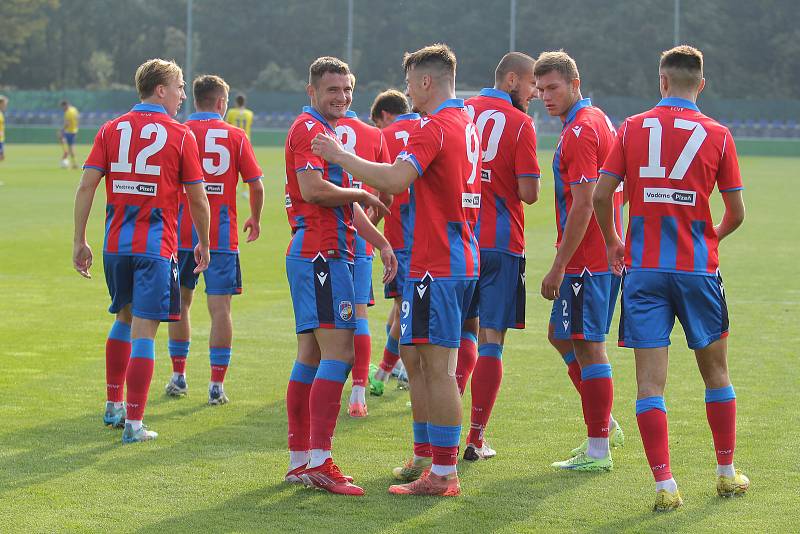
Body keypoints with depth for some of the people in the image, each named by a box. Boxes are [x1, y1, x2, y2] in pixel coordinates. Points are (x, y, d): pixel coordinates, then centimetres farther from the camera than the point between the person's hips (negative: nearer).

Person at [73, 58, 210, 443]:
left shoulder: (111, 130, 6)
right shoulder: (180, 135, -3)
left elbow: (86, 186, -1)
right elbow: (197, 199, -1)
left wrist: (79, 241, 3)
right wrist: (203, 245, 13)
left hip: (116, 243, 4)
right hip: (157, 246, -4)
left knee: (125, 318, 23)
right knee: (143, 330, -3)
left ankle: (113, 406, 29)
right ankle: (133, 424, -5)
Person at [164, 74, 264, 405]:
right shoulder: (236, 136, 0)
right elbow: (256, 185, 0)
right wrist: (255, 220, 16)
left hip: (182, 232, 1)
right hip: (222, 234, -1)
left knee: (180, 303, 15)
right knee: (220, 307, 0)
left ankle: (178, 377, 20)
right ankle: (217, 384, -3)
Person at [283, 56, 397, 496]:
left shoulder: (325, 131, 23)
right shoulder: (310, 129, -9)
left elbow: (345, 204, 25)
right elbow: (313, 189, -23)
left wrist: (382, 244, 17)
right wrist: (362, 195, -8)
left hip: (320, 254, 11)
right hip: (321, 254, -11)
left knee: (311, 356, 11)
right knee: (338, 352, -14)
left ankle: (300, 461, 14)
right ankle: (319, 462, -18)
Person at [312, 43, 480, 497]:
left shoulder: (435, 128, -15)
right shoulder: (467, 124, 16)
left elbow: (394, 180, -27)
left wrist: (342, 156, -16)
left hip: (437, 267, -10)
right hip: (461, 259, 10)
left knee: (437, 367, -7)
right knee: (416, 360, 17)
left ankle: (444, 475, -5)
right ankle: (425, 456, 24)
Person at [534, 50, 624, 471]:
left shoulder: (580, 132, -17)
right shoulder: (599, 121, 15)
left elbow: (582, 206, -22)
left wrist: (558, 267, -20)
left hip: (586, 259, -10)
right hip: (603, 255, 10)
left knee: (588, 346, -5)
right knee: (561, 335, 20)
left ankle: (598, 451, 1)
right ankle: (602, 422, 25)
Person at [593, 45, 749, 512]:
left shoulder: (633, 128, 1)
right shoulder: (717, 134, 0)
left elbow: (600, 195, -3)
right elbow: (736, 213, 2)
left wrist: (613, 242, 14)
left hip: (643, 267, 0)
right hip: (698, 265, 0)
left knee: (650, 381, -1)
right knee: (716, 369, 17)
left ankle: (665, 486, -7)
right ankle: (727, 473, 26)